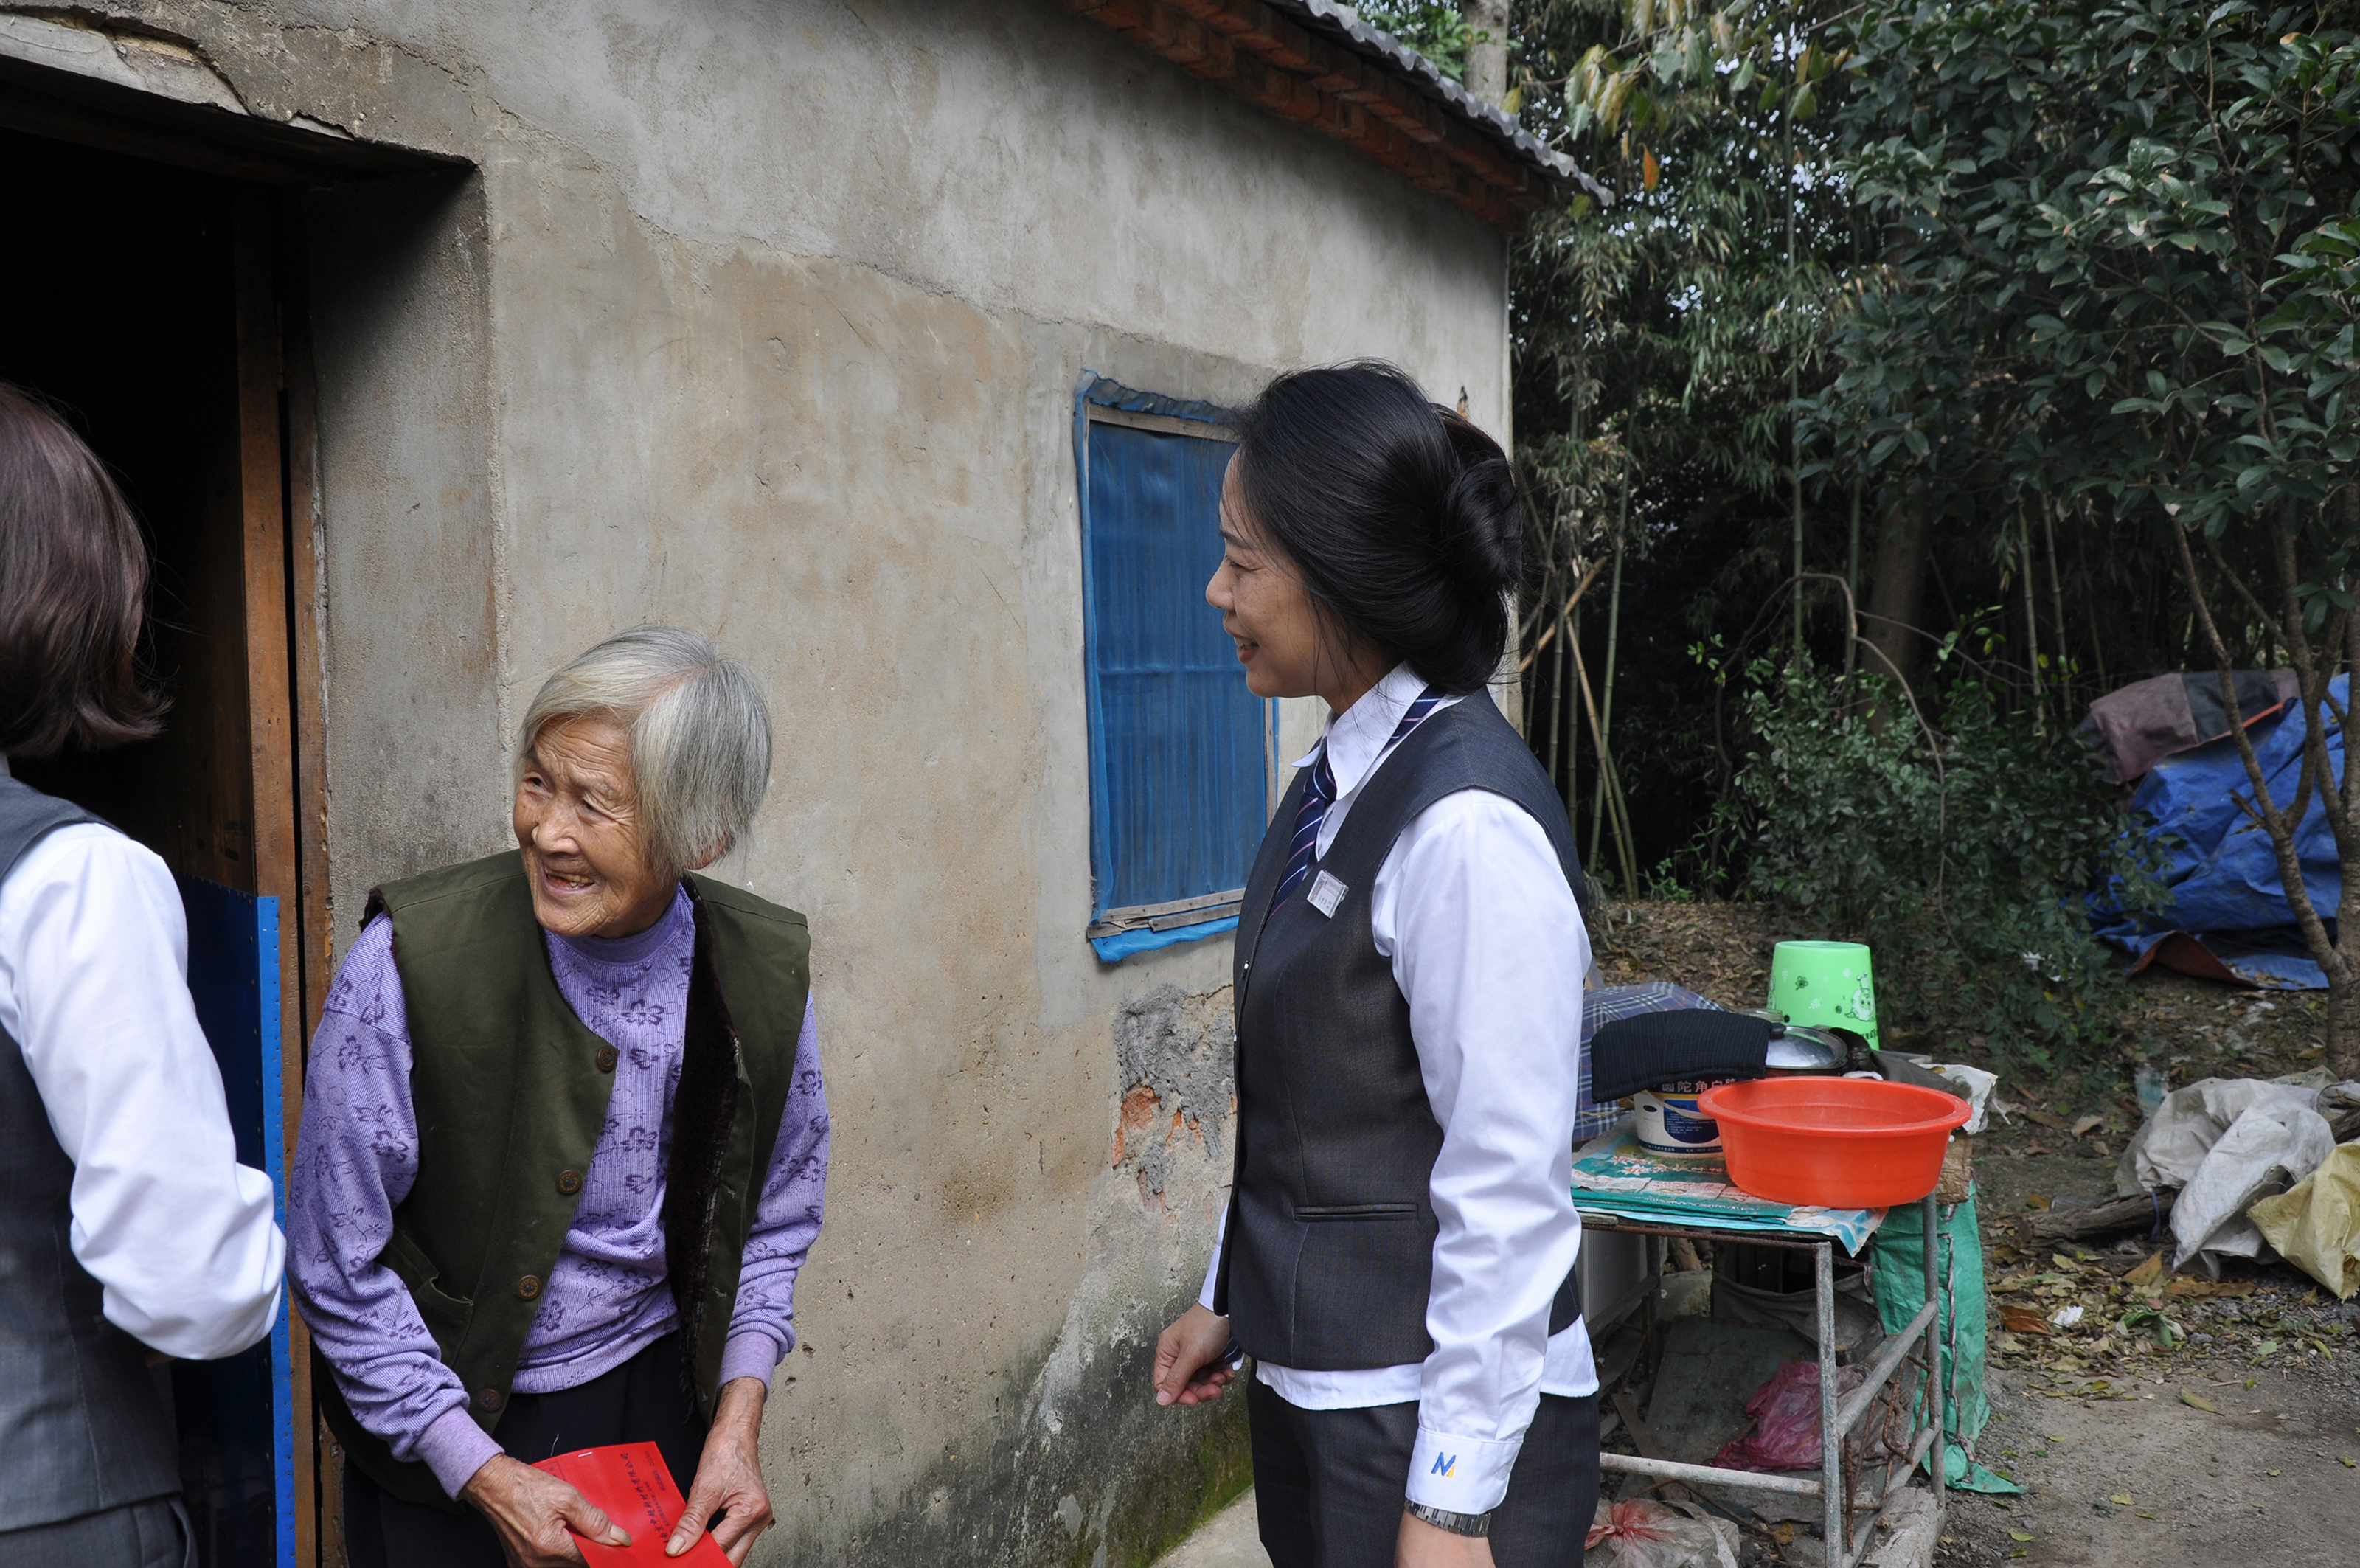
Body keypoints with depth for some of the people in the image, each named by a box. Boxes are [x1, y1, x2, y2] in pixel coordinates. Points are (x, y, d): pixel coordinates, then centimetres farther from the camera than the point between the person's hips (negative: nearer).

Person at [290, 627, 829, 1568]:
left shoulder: (768, 971, -11)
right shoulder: (412, 959, -20)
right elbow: (337, 1257, -13)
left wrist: (738, 1417, -6)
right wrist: (482, 1472, -14)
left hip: (660, 1403, 3)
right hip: (435, 1431, -2)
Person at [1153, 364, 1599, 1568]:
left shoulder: (1466, 825, -24)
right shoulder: (1337, 785, 3)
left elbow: (1508, 1188, -23)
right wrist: (1230, 1300, 17)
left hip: (1433, 1417, -8)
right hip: (1313, 1385, 8)